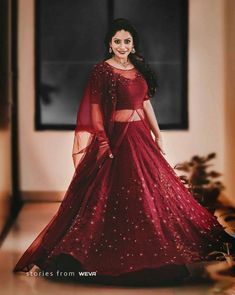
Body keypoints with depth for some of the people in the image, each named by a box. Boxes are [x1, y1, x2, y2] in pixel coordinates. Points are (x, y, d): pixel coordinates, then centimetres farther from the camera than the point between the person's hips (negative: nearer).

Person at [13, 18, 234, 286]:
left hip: (142, 136, 7)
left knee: (151, 190, 12)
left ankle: (149, 248, 28)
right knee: (117, 195, -2)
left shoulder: (139, 68, 10)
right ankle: (114, 254, 10)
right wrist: (102, 141, -18)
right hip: (117, 137, -7)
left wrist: (157, 134, 14)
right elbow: (94, 108, -11)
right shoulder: (101, 70, -8)